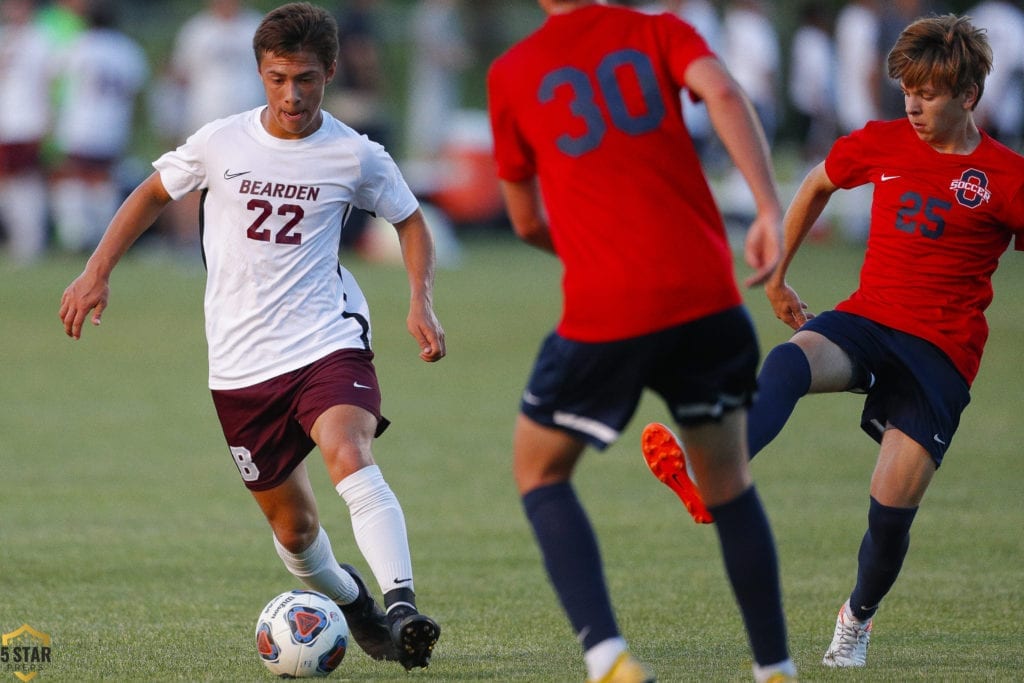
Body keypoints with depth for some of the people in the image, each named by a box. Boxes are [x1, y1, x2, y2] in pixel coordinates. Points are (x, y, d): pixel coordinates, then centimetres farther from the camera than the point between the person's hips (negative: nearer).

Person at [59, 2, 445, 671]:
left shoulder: (355, 156, -4)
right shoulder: (221, 142, -2)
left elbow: (411, 220, 13)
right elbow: (154, 193, 15)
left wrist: (421, 302, -1)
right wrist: (97, 272, 10)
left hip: (327, 340, -2)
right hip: (242, 363, 2)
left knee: (349, 455, -32)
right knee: (292, 524, 8)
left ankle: (402, 608, -41)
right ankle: (352, 602, 38)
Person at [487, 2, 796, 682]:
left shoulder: (512, 74, 11)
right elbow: (724, 93, -12)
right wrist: (771, 209, -16)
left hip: (603, 312, -2)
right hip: (707, 294, 2)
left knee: (539, 472, 16)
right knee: (728, 483, 19)